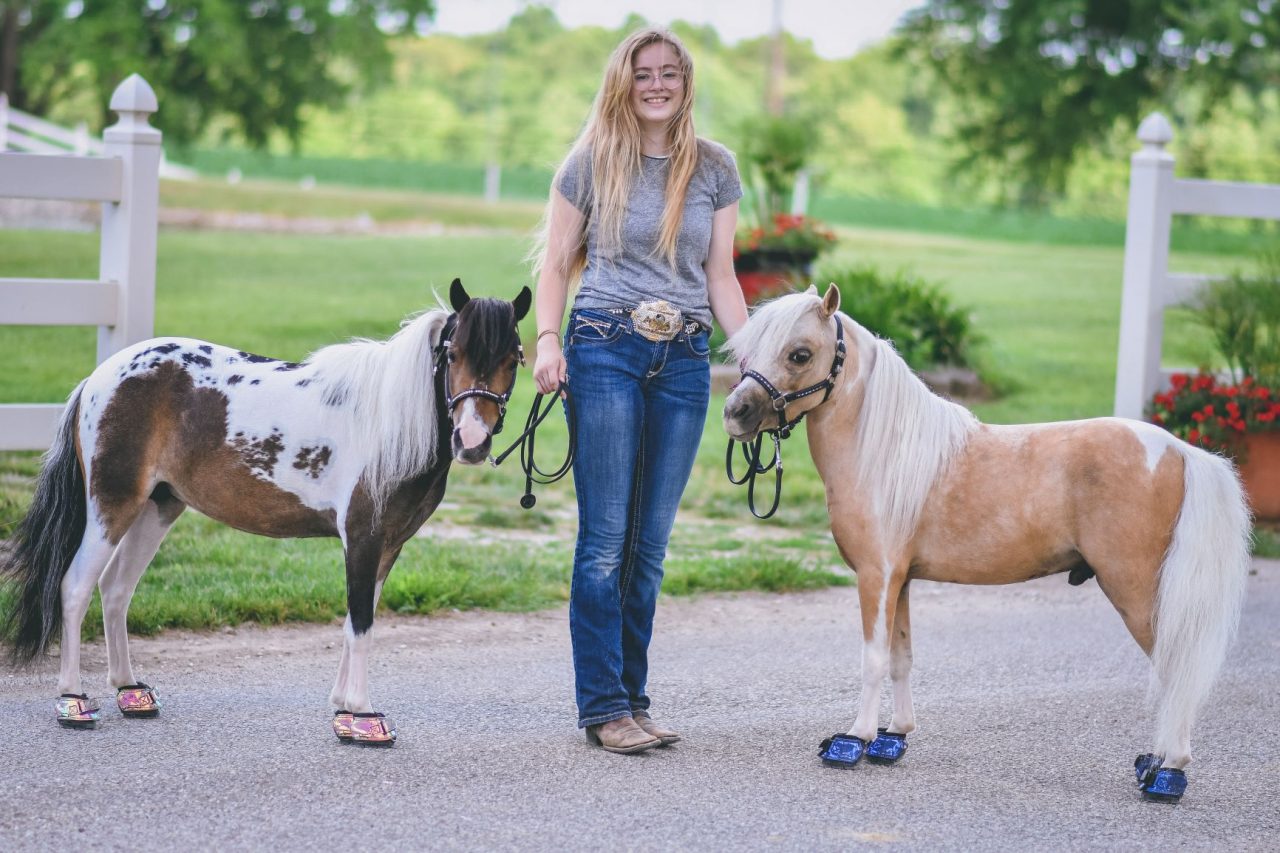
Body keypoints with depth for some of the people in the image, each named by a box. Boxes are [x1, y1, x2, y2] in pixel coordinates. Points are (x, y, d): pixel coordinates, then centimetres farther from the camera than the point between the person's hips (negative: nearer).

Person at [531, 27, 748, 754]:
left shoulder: (716, 169, 9)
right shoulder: (592, 164, 3)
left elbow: (721, 276, 11)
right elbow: (556, 263, 6)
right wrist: (548, 340, -9)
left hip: (684, 361, 3)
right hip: (605, 352, -3)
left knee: (651, 543, 7)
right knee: (607, 539, -5)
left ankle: (634, 698, 14)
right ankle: (603, 707, -1)